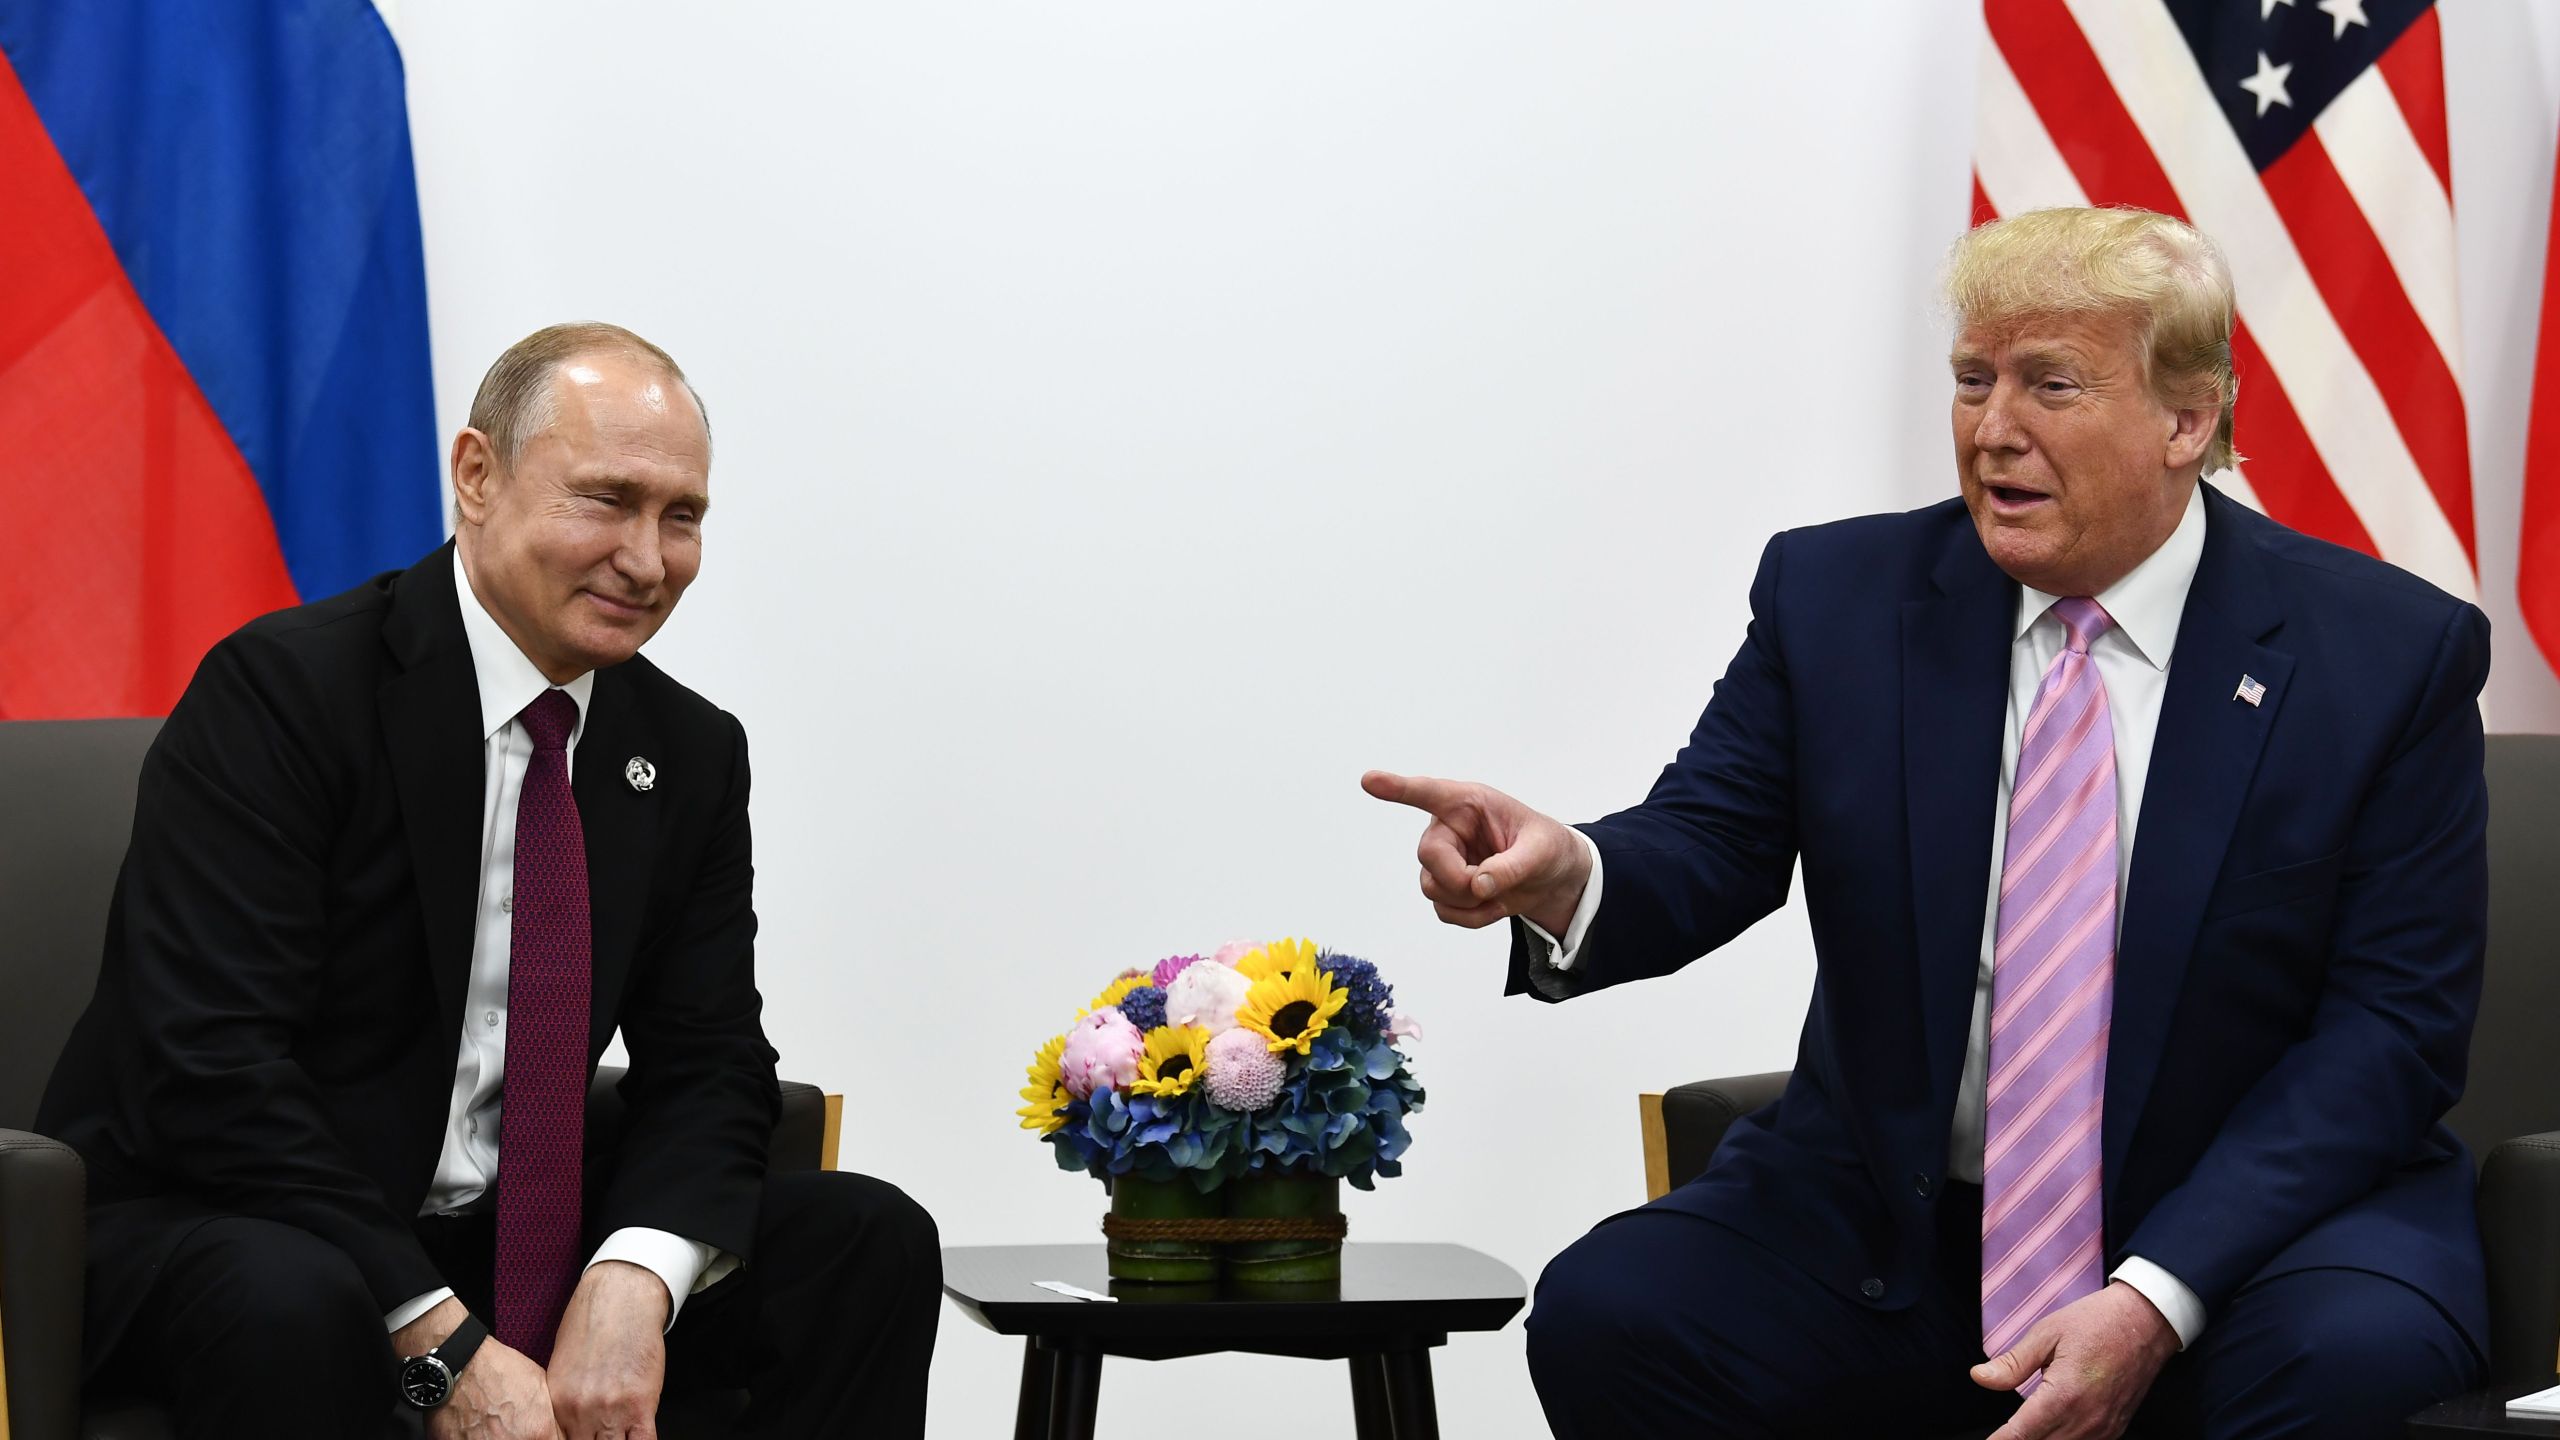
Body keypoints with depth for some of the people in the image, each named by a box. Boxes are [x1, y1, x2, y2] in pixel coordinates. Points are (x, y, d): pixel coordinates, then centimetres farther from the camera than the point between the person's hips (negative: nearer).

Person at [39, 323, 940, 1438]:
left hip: (506, 1232, 6)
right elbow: (209, 1066, -22)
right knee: (287, 1305, -40)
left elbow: (707, 1066, 4)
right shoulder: (277, 693, -15)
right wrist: (446, 1348, -27)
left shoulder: (692, 754, 6)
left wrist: (634, 1282, -19)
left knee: (869, 1242, -9)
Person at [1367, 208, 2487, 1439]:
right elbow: (1702, 847, -1)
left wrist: (2158, 1298, -20)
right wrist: (1564, 879, -29)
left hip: (2248, 1211, -3)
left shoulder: (2392, 656, -5)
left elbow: (2393, 1023, -8)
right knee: (1605, 1315, -22)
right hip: (1888, 1229, 3)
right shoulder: (1836, 598, 3)